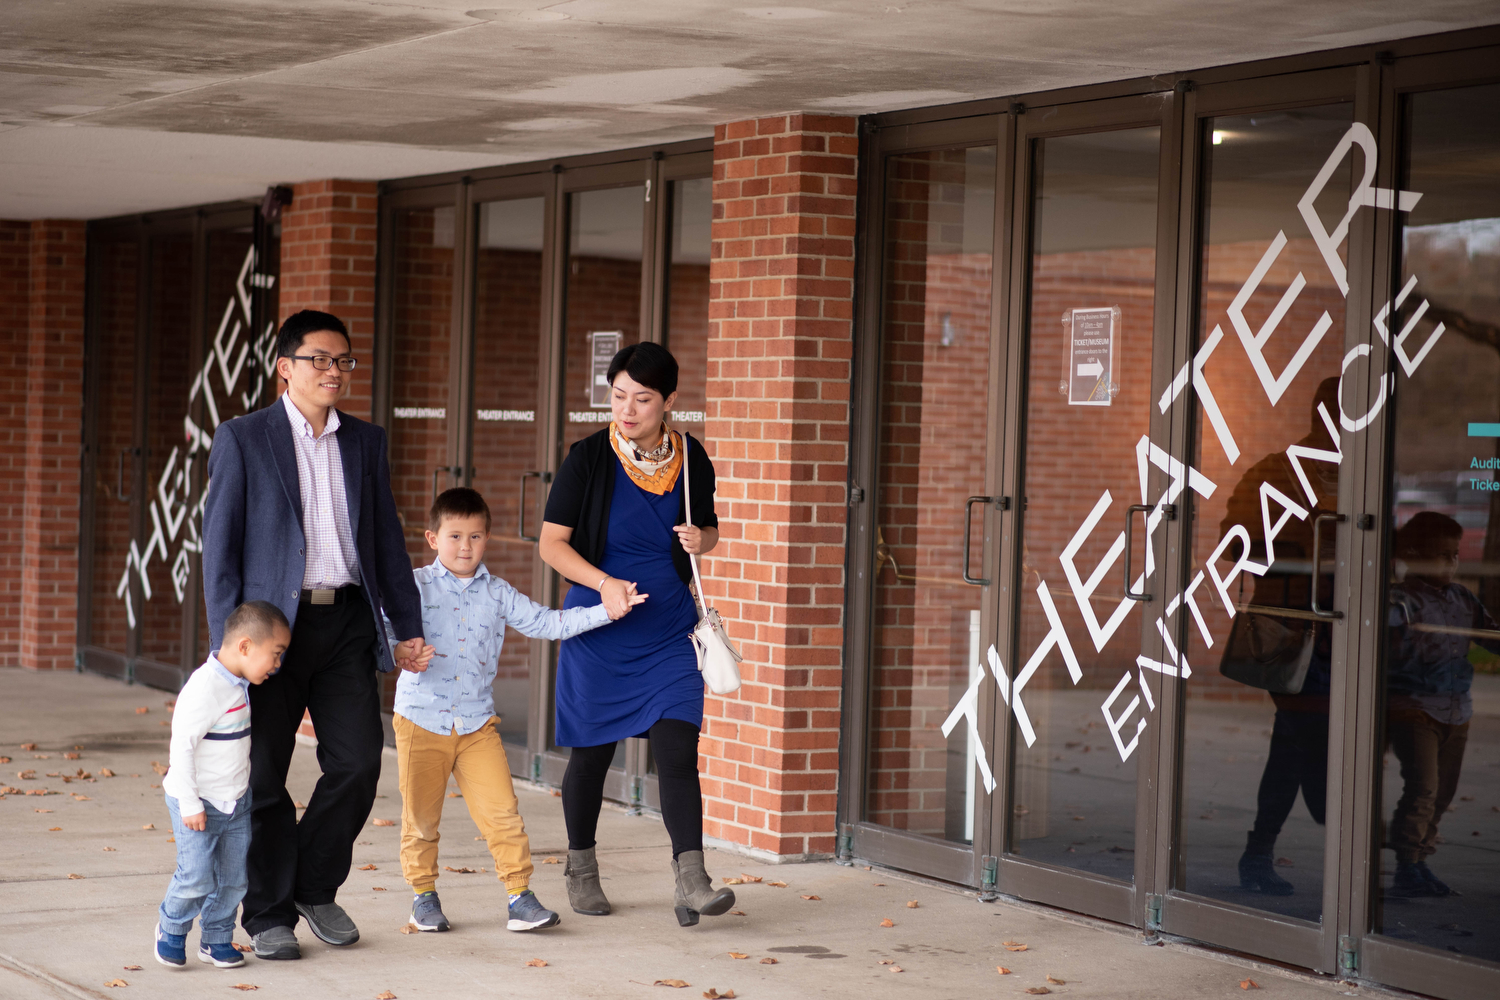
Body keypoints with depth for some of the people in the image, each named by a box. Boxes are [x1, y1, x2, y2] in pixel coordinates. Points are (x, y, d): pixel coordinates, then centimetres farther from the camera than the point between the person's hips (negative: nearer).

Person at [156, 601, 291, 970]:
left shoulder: (238, 684, 4)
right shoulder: (205, 689, -25)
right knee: (196, 877, -9)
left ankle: (216, 938, 24)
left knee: (234, 877, 9)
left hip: (235, 801, 8)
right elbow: (181, 747, -24)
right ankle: (172, 927, 16)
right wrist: (189, 804, -22)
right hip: (197, 803, -8)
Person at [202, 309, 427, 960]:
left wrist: (409, 626, 11)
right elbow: (220, 544, -2)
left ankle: (316, 887, 18)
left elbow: (388, 540, 16)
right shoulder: (242, 439, 0)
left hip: (346, 623, 3)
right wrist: (227, 639, -9)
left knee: (358, 761, -3)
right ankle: (269, 914, 13)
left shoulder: (366, 442, 12)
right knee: (264, 775, 2)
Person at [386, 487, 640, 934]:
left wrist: (604, 612, 1)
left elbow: (545, 623, 9)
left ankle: (520, 896, 1)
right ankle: (423, 894, 22)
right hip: (421, 721, -2)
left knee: (502, 812, -5)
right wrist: (402, 655, -33)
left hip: (477, 724, 2)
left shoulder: (497, 594, 9)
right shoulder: (415, 587, -1)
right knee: (420, 817, 6)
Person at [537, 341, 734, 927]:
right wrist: (604, 583, -22)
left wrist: (700, 540, -9)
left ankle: (690, 880, -15)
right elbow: (552, 543, -7)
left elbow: (709, 530, 15)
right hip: (598, 629, -1)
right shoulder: (589, 458, -9)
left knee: (677, 749, -11)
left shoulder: (691, 460, -1)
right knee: (592, 752, 8)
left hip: (668, 631, 1)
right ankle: (580, 867, 28)